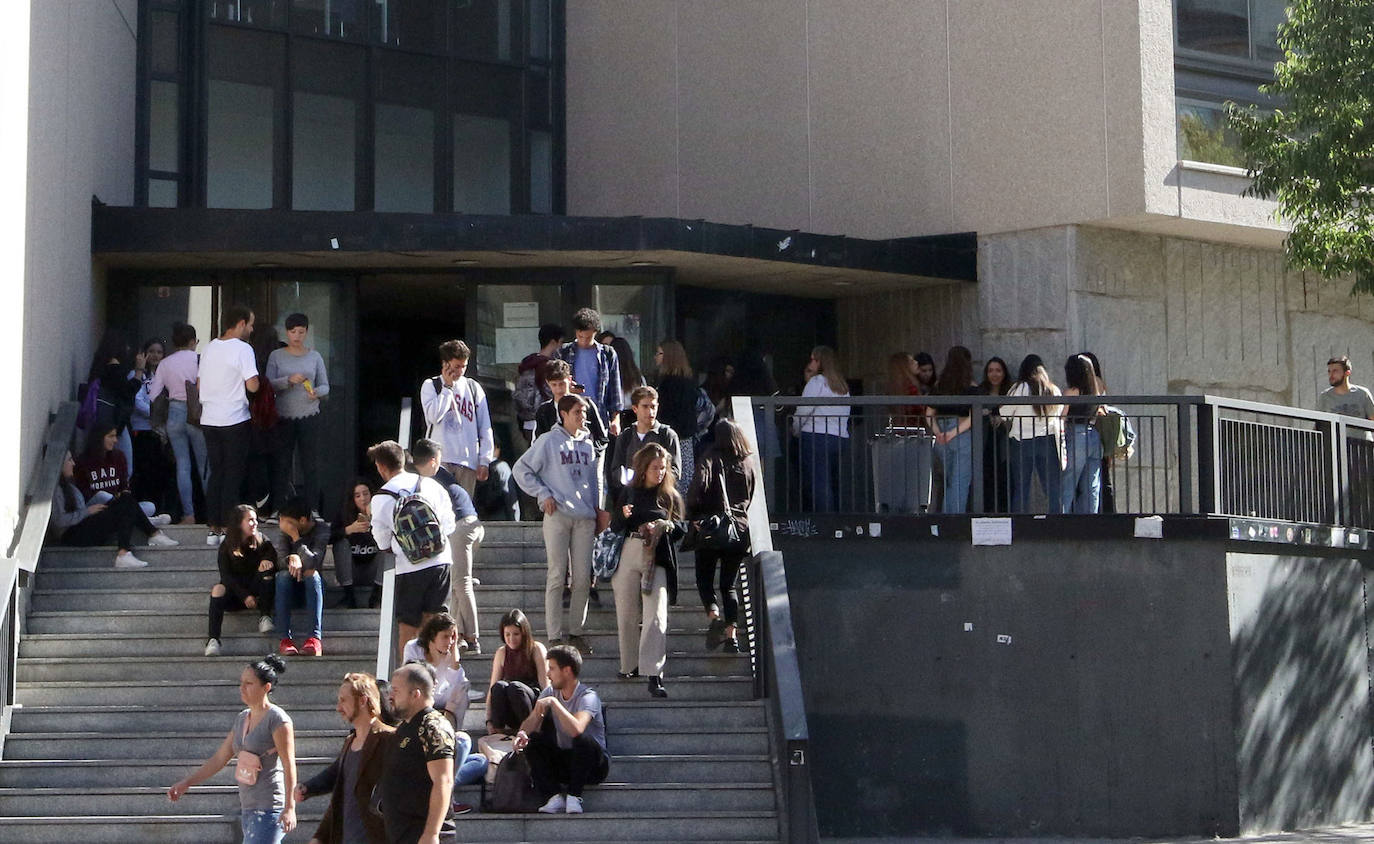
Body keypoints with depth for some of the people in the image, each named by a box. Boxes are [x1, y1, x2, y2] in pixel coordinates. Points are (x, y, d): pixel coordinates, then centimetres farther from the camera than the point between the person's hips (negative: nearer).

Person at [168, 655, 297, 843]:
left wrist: (290, 807, -20)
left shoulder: (277, 719, -10)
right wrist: (186, 783, 13)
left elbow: (289, 766, -14)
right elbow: (219, 759, 18)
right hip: (247, 807, 8)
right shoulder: (242, 719, 13)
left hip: (269, 809, -8)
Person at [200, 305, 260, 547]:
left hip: (209, 419, 6)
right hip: (234, 420, -6)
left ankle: (213, 529, 11)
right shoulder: (242, 349, -11)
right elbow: (252, 386, -18)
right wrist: (257, 381, 4)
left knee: (215, 473, 11)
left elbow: (200, 384, 16)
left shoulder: (210, 348, 10)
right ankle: (228, 528, 0)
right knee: (233, 475, 1)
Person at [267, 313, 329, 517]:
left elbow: (325, 385, 8)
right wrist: (289, 380, -21)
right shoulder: (276, 356, 5)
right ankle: (279, 507, 7)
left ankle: (313, 508, 1)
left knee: (310, 462, -1)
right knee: (282, 462, 2)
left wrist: (317, 392, -15)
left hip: (309, 416, 1)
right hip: (284, 416, -1)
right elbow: (269, 384, -3)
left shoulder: (314, 357, 9)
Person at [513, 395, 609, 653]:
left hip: (585, 517, 5)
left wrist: (599, 509, 15)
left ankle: (577, 632, 13)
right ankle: (554, 636, -3)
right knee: (556, 576, -5)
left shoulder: (588, 444, 15)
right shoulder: (549, 441, 0)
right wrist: (543, 494, -6)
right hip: (558, 515, -5)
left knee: (583, 577, 3)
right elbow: (521, 469, 0)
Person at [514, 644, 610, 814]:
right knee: (531, 741, -16)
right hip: (562, 761, 6)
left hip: (593, 764, -6)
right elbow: (531, 723, -2)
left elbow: (576, 729, -37)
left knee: (583, 740, -36)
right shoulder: (550, 692, 3)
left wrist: (553, 703, -32)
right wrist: (522, 733, -25)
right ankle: (555, 796, -21)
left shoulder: (588, 696, -19)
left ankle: (574, 796, -22)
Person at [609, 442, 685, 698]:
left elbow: (680, 531, 8)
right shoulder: (629, 492, 10)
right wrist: (623, 516, -12)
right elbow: (614, 528, 10)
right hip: (629, 554, 2)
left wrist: (665, 526, -13)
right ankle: (631, 665, 24)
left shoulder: (670, 496, 9)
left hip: (658, 558, -2)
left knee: (655, 615, -14)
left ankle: (653, 675, -20)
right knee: (627, 613, 6)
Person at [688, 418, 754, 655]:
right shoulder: (748, 464, 7)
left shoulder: (710, 459, -6)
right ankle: (731, 633, -1)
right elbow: (749, 498, 14)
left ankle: (714, 615, -19)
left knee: (704, 578, 8)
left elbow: (699, 487, -20)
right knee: (729, 584, 11)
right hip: (739, 528, 4)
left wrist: (692, 516, -8)